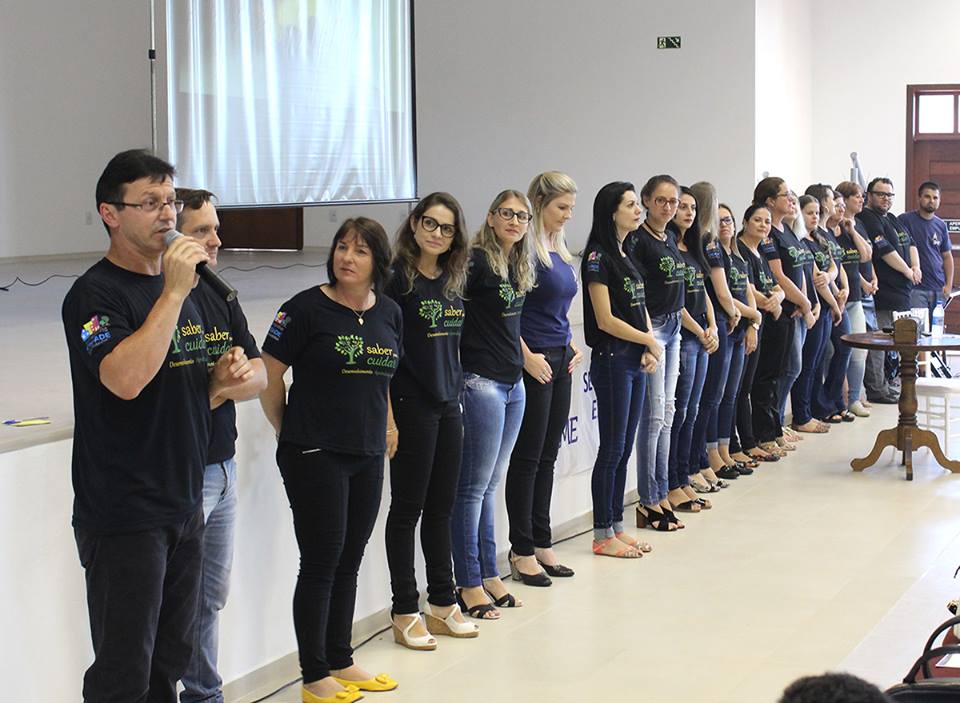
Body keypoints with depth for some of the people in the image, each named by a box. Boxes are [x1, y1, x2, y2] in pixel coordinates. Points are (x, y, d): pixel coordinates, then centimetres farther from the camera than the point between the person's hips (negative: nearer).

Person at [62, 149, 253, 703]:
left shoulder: (185, 290, 14)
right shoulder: (94, 295, -12)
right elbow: (124, 380, -30)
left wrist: (220, 380, 2)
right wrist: (174, 292, -26)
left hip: (185, 506, 8)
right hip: (123, 515, -8)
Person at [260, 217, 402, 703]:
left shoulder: (389, 313, 7)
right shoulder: (306, 308, -11)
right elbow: (269, 378, -6)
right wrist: (289, 433, 2)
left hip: (368, 457, 6)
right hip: (316, 457, -6)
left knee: (349, 562, 13)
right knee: (321, 563, -1)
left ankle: (341, 662, 27)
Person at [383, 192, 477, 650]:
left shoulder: (453, 281, 10)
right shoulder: (396, 278, -11)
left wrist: (457, 395, 14)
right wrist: (387, 416, -18)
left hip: (448, 405, 7)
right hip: (411, 406, -7)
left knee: (441, 507, 13)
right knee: (408, 508, 1)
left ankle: (442, 604, 23)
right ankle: (405, 613, 9)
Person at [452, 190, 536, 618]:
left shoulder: (519, 267, 12)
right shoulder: (476, 261, -13)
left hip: (513, 384, 8)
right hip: (481, 384, -8)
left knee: (490, 485, 14)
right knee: (474, 487, -2)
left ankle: (489, 574, 22)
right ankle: (469, 584, 5)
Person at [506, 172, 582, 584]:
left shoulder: (560, 250, 13)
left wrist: (572, 347, 12)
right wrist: (527, 357, -18)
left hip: (560, 361, 8)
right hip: (534, 362, -8)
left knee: (547, 456, 12)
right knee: (527, 457, -2)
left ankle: (541, 544, 19)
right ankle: (521, 551, 5)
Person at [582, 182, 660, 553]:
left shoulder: (626, 255, 13)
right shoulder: (598, 258, -12)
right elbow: (606, 320, -16)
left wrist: (648, 350, -1)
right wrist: (650, 342, -7)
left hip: (636, 361, 8)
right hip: (612, 360, -8)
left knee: (624, 449, 12)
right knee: (612, 448, -3)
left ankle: (617, 527, 19)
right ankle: (603, 535, 5)